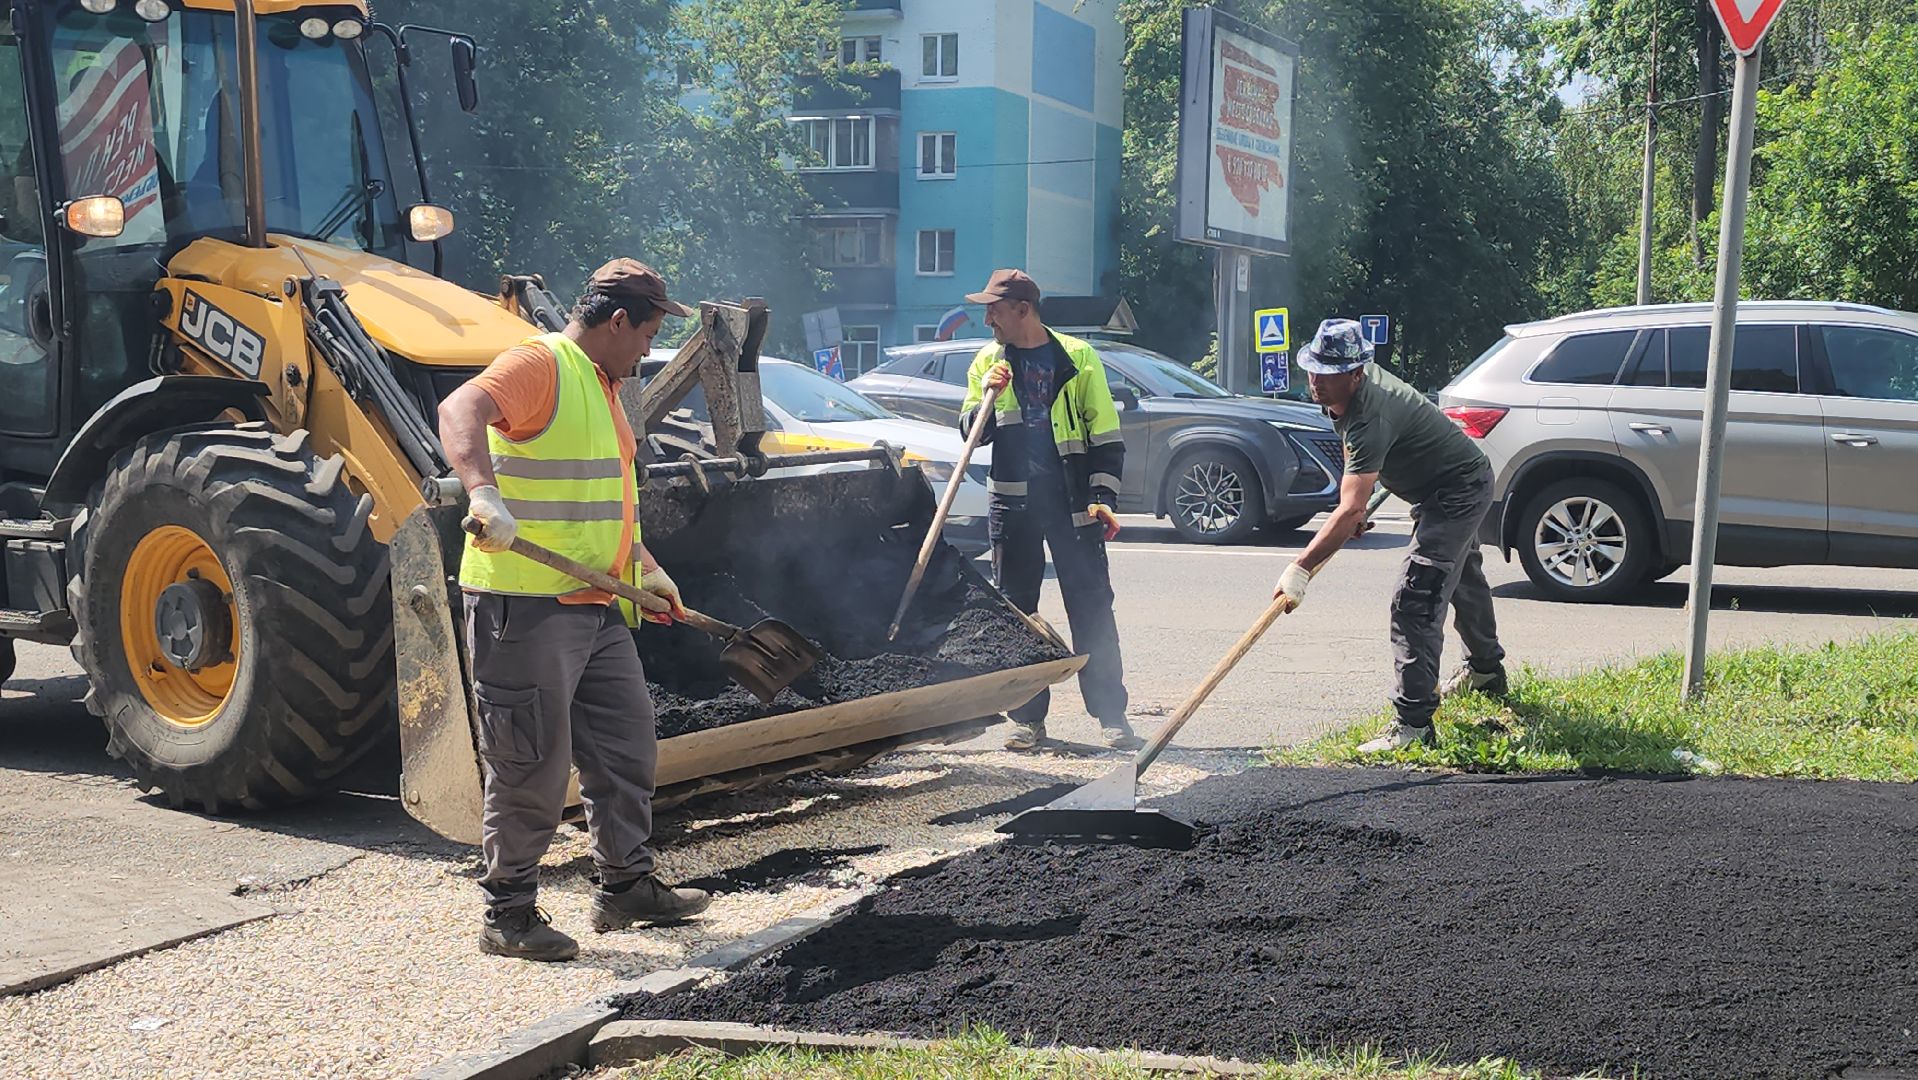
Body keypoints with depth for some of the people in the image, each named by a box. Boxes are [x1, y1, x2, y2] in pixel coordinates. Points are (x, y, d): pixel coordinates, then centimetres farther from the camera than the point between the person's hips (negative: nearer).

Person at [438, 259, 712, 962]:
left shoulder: (601, 384, 19)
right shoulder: (540, 364, -12)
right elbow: (460, 411, -31)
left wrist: (645, 566, 29)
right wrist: (482, 491, -47)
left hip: (596, 608, 10)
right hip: (526, 606, -10)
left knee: (626, 746, 16)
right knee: (532, 765, -2)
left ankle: (626, 885, 30)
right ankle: (508, 915, 11)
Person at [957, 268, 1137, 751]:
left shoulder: (1077, 358, 0)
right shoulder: (988, 362, 9)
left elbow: (1106, 437, 1)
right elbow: (970, 433, 8)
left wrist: (1103, 498, -8)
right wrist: (988, 397, -10)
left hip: (1071, 503, -3)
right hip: (1012, 504, 3)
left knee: (1092, 607, -3)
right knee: (1015, 610, 6)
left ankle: (1111, 714, 4)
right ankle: (1027, 717, 14)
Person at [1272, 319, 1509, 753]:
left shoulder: (1370, 419, -37)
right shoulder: (1358, 378, -8)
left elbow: (1349, 512, -45)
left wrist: (1301, 568, -50)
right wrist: (1358, 508, 11)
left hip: (1459, 491, -11)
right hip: (1457, 484, 11)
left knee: (1415, 604, -21)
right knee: (1463, 581, 31)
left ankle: (1413, 724, -22)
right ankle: (1486, 671, 56)